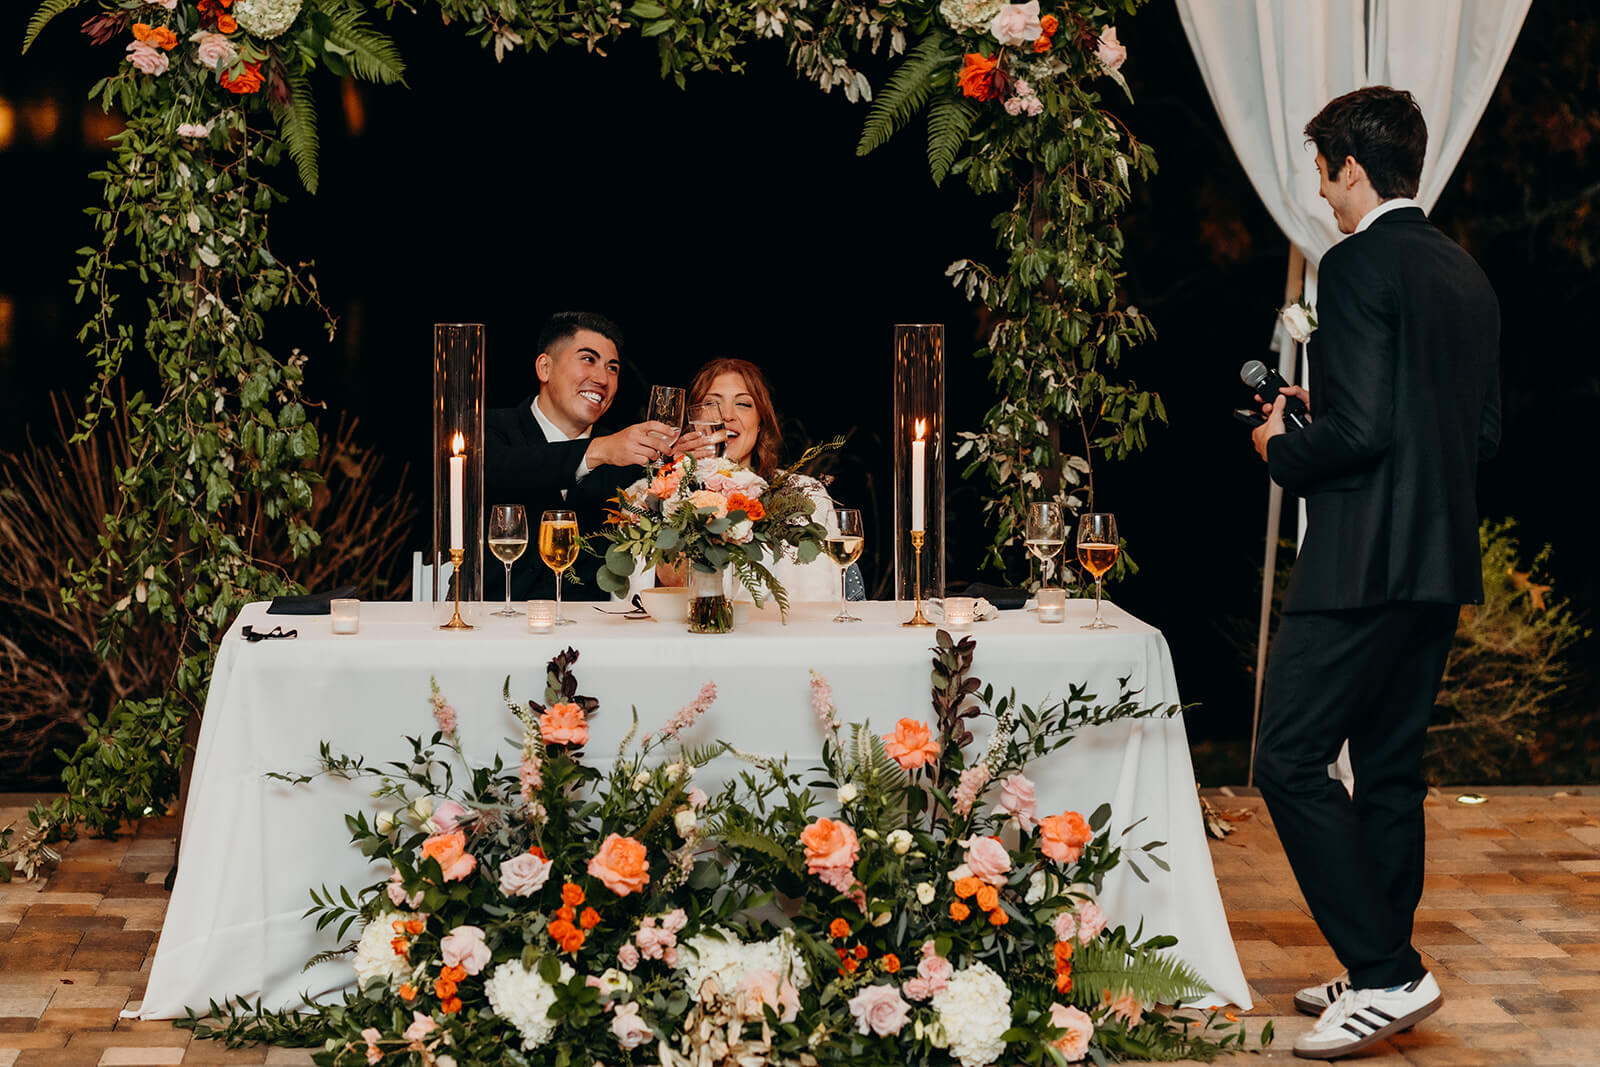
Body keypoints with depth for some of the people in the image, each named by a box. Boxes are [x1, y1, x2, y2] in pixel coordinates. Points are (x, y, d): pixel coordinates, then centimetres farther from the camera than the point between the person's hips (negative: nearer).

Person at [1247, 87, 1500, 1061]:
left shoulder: (1359, 266, -13)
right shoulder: (1467, 277, 14)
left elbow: (1358, 430, -21)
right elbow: (1486, 435, 17)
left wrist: (1282, 450, -3)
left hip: (1366, 561, -9)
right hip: (1442, 562, 9)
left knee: (1291, 758, -7)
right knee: (1389, 768, 15)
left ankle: (1388, 976, -9)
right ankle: (1382, 976, 22)